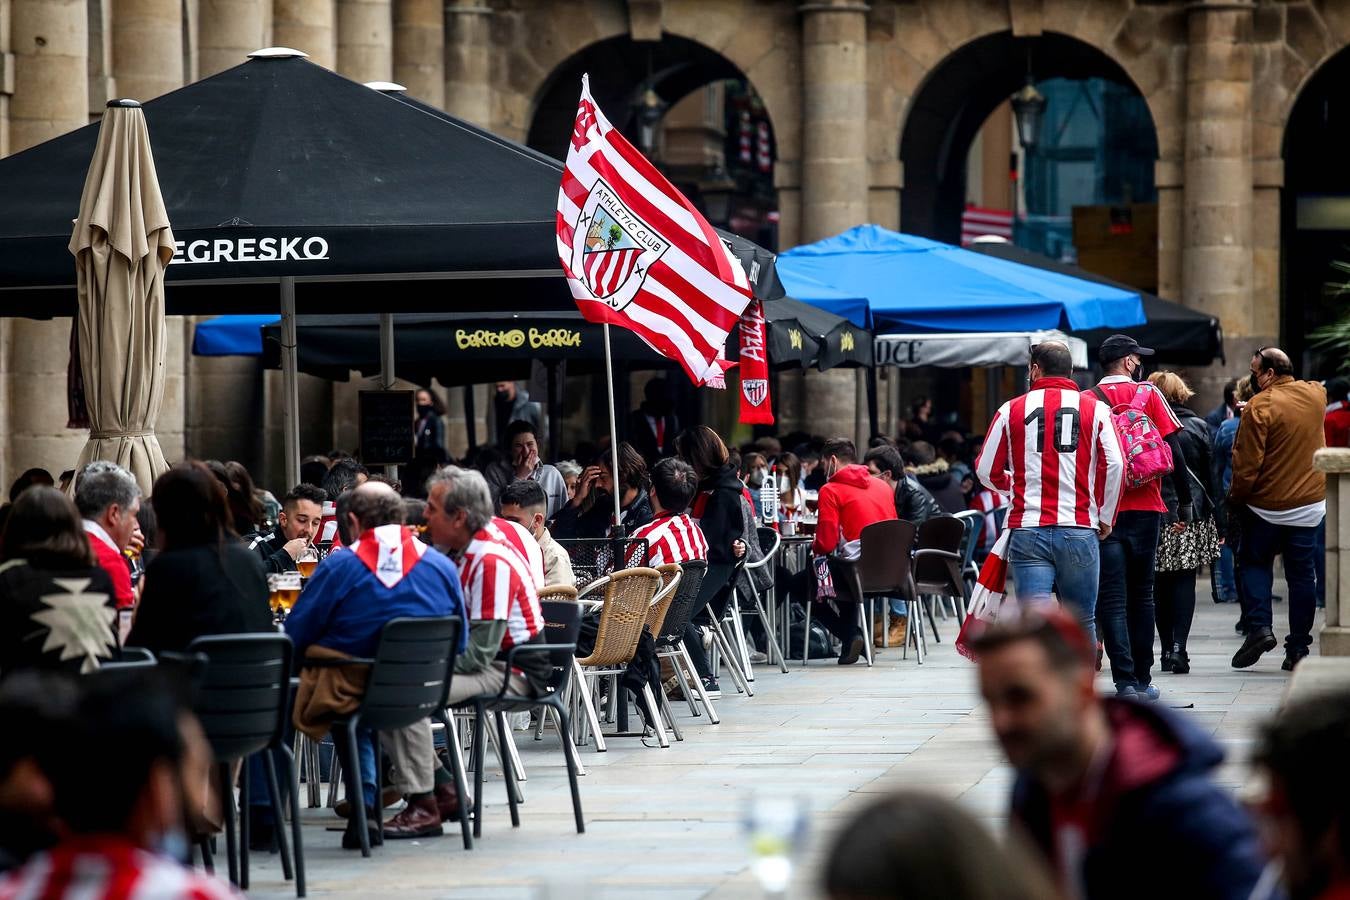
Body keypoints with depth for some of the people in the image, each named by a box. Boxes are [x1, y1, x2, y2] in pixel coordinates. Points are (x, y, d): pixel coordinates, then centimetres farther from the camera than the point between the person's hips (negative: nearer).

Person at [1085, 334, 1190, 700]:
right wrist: (1184, 501, 5)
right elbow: (1173, 451, -3)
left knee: (1112, 600, -2)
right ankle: (1143, 679, 16)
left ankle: (1125, 680, -13)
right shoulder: (1149, 394, 1)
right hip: (1145, 509, 1)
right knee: (1141, 596, 14)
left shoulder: (1086, 401, 1)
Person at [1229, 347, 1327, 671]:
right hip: (1310, 503, 5)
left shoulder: (1259, 407, -17)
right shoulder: (1315, 395, 2)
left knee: (1255, 563, 14)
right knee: (1302, 574, 9)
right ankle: (1298, 647, 9)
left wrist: (1236, 495, -1)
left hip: (1267, 506, -5)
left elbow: (1247, 462, -17)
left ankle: (1259, 627, -3)